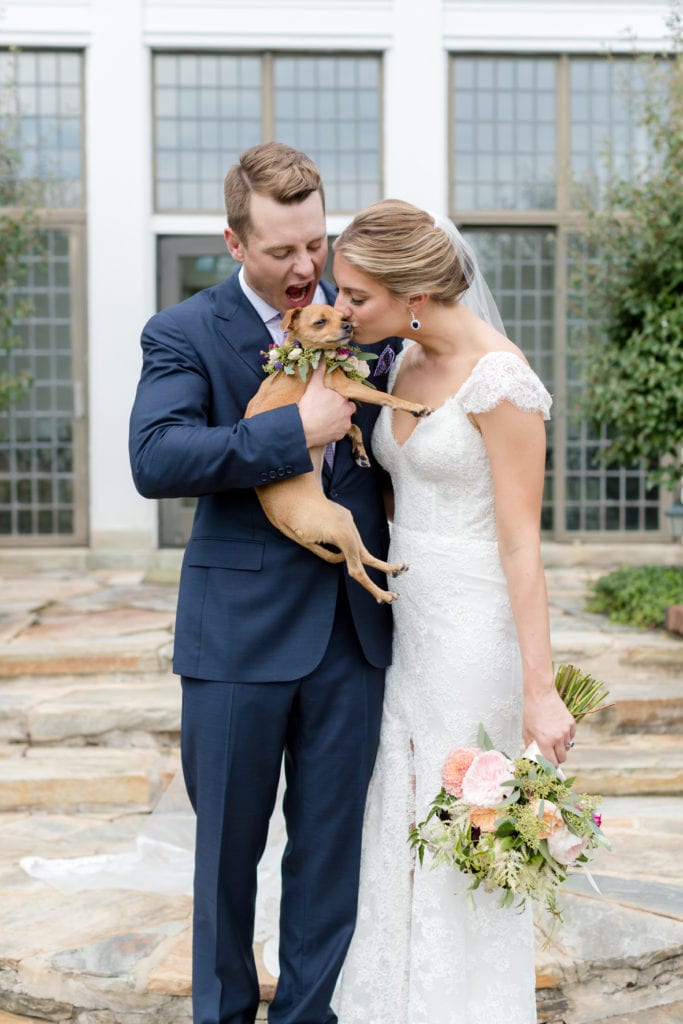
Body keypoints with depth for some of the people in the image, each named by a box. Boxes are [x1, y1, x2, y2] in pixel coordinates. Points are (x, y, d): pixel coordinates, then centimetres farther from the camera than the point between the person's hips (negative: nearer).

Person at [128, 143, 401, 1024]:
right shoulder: (183, 334, -4)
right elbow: (154, 459, -20)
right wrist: (296, 430, -22)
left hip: (354, 625, 3)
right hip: (239, 629, -3)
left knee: (332, 842, 12)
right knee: (228, 843, 12)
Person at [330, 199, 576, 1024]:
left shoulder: (499, 377, -17)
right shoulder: (406, 363, 8)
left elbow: (521, 542, -18)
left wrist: (539, 687, -18)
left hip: (474, 631, -8)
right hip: (407, 624, 8)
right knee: (397, 826, 14)